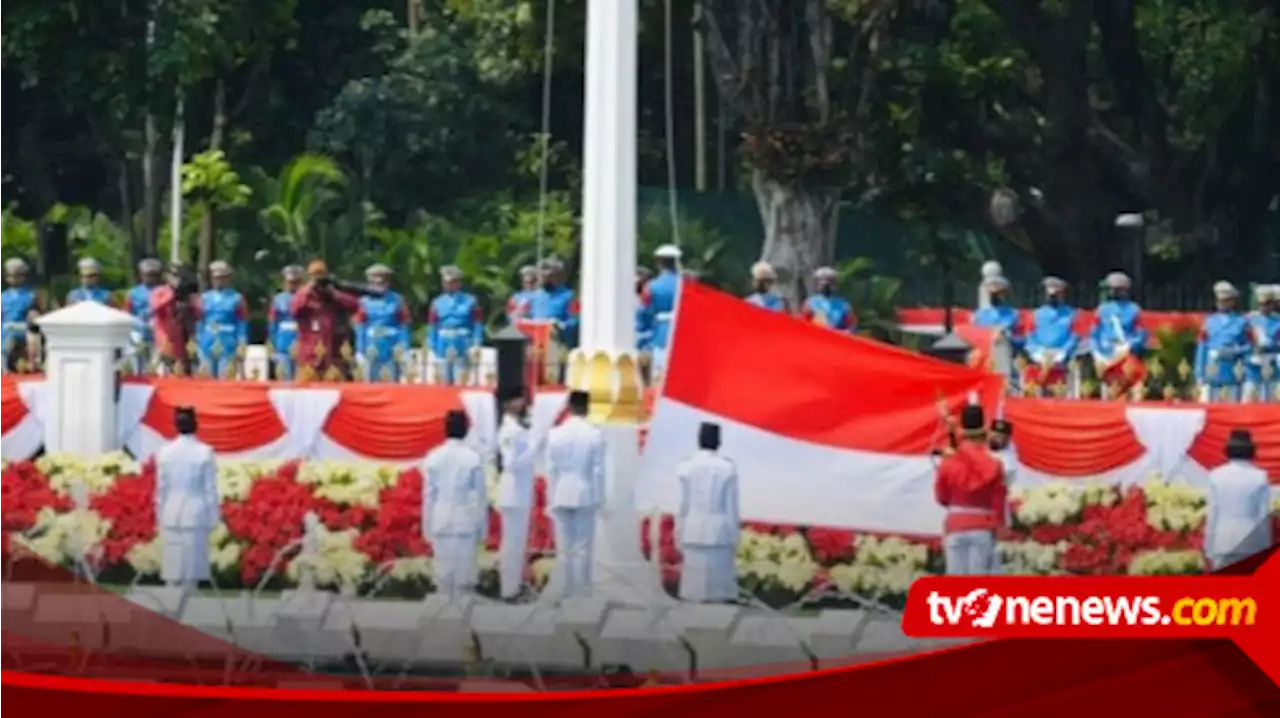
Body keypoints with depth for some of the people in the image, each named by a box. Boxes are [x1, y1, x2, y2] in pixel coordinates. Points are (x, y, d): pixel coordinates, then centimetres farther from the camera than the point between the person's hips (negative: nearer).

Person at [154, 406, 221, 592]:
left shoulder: (164, 452, -3)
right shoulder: (205, 452, -8)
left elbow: (161, 488, 2)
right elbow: (210, 488, -5)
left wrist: (160, 517, 12)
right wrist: (212, 518, 3)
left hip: (171, 515, 2)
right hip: (195, 515, -2)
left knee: (172, 565, 5)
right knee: (191, 566, 2)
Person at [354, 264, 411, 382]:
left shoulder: (397, 300, 2)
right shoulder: (365, 302, 2)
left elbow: (404, 327, 2)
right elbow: (360, 328, 5)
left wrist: (403, 350, -4)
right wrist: (360, 352, 1)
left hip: (391, 350, 0)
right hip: (371, 350, 0)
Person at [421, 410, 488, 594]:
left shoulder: (433, 457, -1)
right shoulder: (473, 458, -6)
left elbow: (428, 495, 1)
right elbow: (480, 496, -3)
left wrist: (428, 527, 8)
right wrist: (482, 528, 5)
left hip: (441, 523, 2)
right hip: (466, 523, -2)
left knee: (443, 572, 5)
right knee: (465, 570, 0)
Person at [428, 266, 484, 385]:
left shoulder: (470, 301, 3)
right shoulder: (438, 303, 9)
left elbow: (478, 325, 1)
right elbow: (432, 327, 10)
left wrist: (476, 345, -9)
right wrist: (433, 348, 4)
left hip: (463, 347, -2)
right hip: (444, 347, 2)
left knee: (460, 384, -7)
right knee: (446, 383, 5)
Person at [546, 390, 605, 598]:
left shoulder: (555, 434, -5)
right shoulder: (595, 435, -9)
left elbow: (551, 469, -1)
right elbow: (598, 470, -6)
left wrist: (550, 499, 7)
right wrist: (599, 500, 2)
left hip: (561, 495, 1)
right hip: (586, 495, -1)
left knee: (563, 547, 6)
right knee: (583, 546, 4)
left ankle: (563, 590, 8)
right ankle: (581, 589, 5)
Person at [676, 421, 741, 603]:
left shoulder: (686, 467, -3)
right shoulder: (728, 468, -5)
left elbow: (682, 505, 0)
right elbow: (732, 506, -3)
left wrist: (680, 537, 8)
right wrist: (734, 538, 5)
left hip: (693, 533, 1)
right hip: (719, 533, -1)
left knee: (695, 586, 3)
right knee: (720, 586, 2)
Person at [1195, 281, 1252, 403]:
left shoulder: (1241, 322, 4)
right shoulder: (1209, 322, 8)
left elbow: (1249, 347, 3)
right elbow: (1202, 348, 7)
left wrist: (1234, 352, -14)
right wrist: (1200, 374, 2)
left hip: (1232, 375, -1)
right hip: (1211, 374, 1)